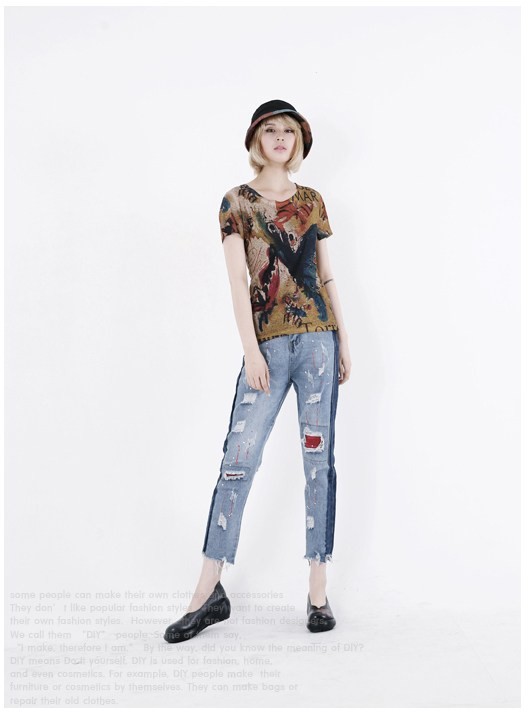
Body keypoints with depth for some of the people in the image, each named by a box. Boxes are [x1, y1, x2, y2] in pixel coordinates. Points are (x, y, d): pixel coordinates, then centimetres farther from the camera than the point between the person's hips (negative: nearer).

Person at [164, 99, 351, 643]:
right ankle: (209, 592, 5)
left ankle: (318, 590, 11)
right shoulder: (237, 202, 6)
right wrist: (251, 350, -11)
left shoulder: (312, 201, 14)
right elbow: (238, 280, -3)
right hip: (268, 342, -2)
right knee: (238, 458, -4)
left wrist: (343, 340, 9)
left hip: (318, 337, 3)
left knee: (319, 458, 2)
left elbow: (327, 276, 15)